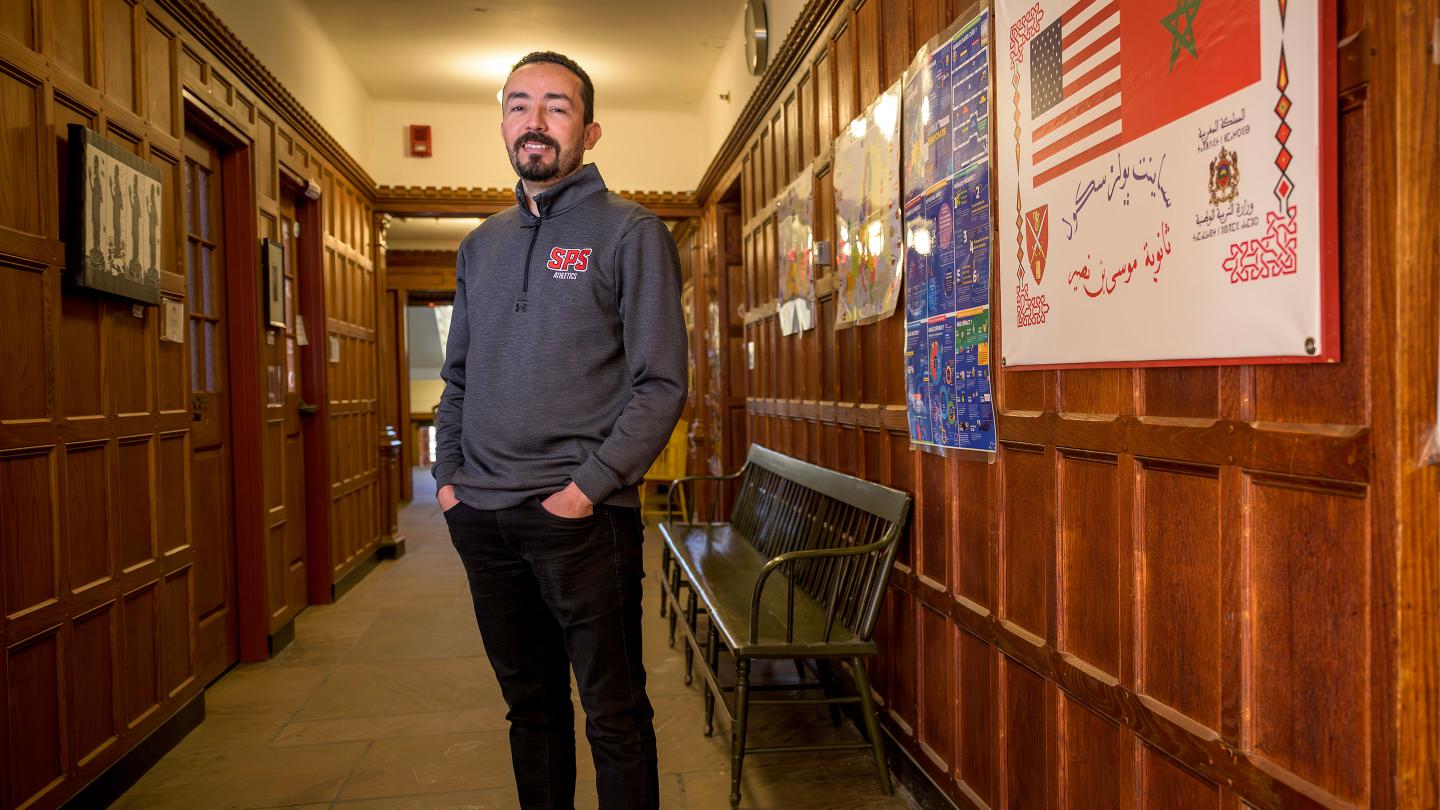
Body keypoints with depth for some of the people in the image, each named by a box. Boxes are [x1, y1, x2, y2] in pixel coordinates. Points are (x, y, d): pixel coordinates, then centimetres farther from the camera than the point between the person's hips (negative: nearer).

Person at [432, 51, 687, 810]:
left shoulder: (630, 233, -3)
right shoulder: (480, 244, 15)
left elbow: (661, 384, -9)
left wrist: (588, 487, -16)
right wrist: (448, 476, 7)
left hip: (581, 516, -5)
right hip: (480, 514, 6)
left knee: (613, 713, 4)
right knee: (529, 702, 17)